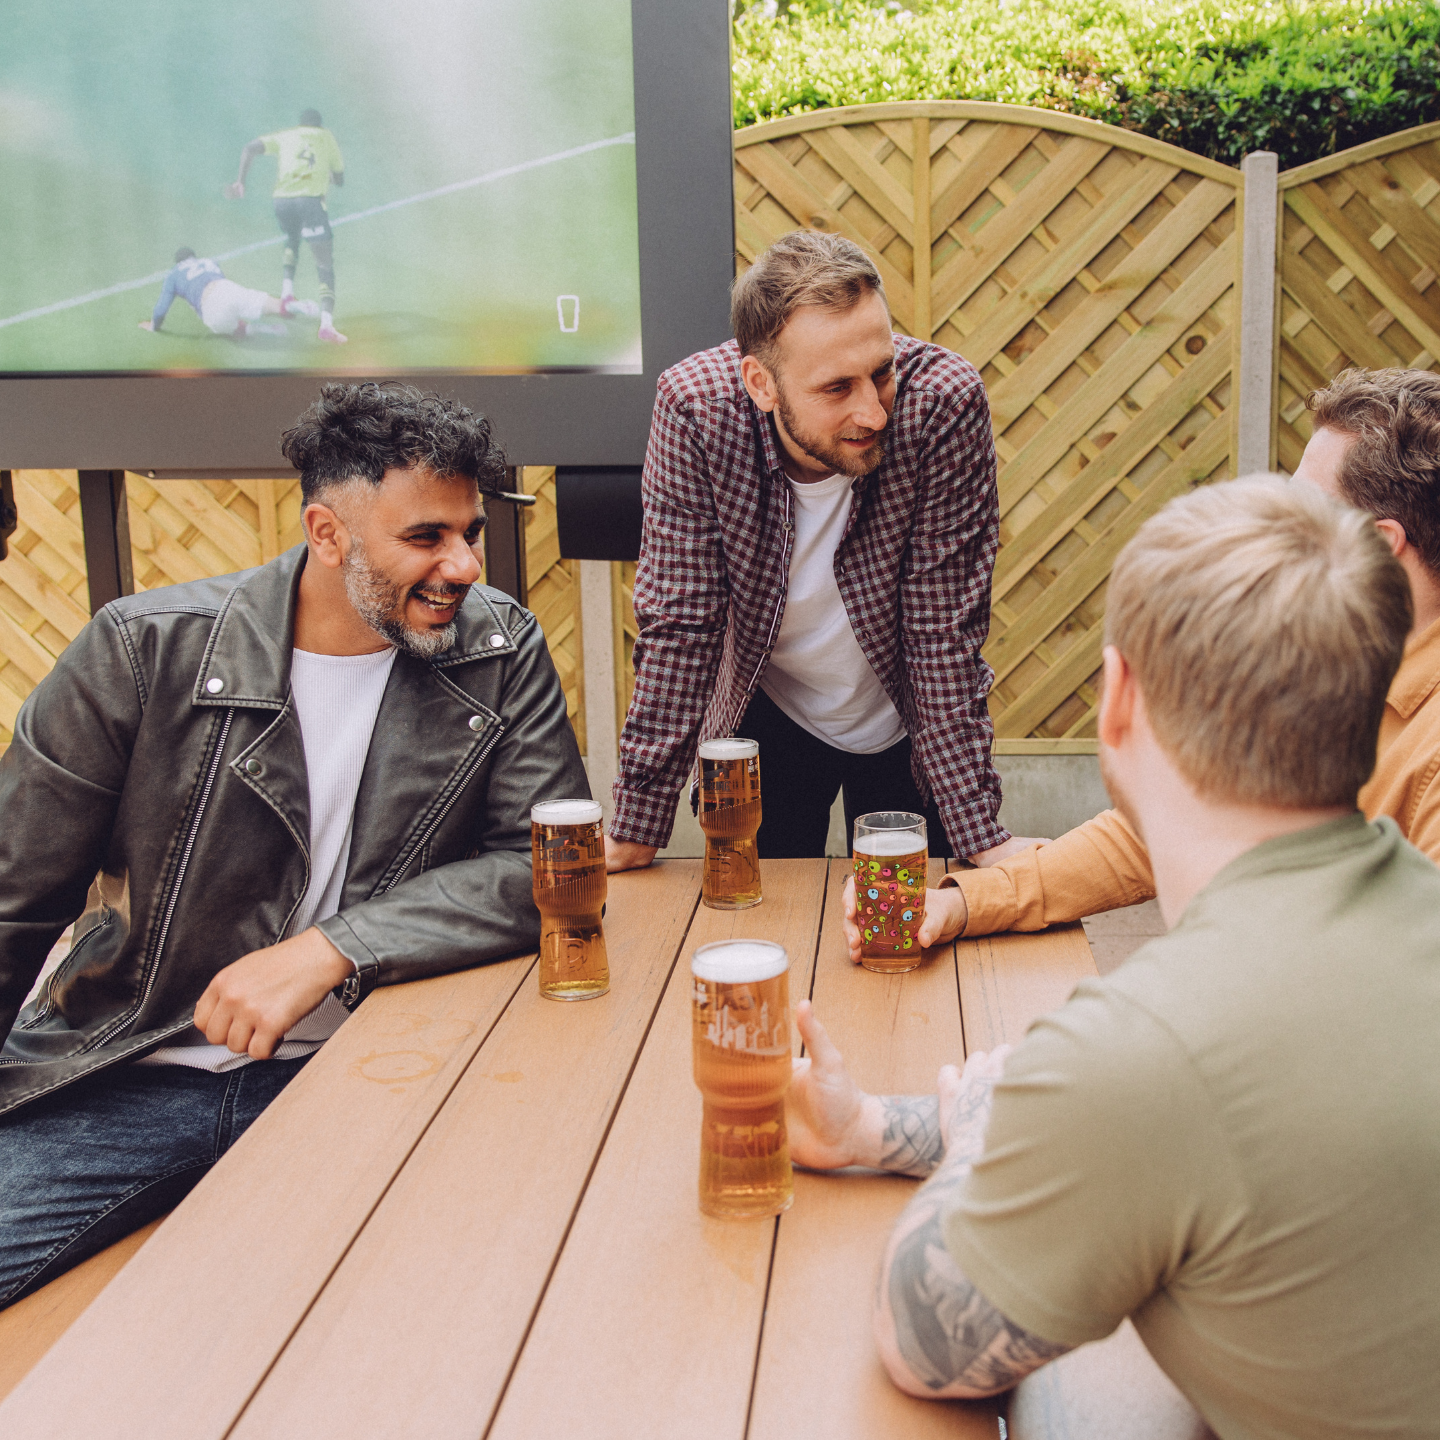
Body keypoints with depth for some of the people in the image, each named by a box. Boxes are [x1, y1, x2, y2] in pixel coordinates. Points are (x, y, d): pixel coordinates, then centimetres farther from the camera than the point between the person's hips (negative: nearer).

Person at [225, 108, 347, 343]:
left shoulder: (284, 137, 22)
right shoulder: (328, 138, 21)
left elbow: (250, 150, 8)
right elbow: (340, 179, 24)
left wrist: (240, 180, 9)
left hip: (282, 200, 3)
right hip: (311, 198, -3)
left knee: (292, 240, 34)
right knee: (325, 266, -1)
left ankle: (287, 291, 12)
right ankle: (326, 322, -19)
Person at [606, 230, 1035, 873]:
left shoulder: (944, 403, -29)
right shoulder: (694, 408, -27)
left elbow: (944, 632, -24)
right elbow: (679, 624, -22)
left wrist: (982, 838, -25)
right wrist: (637, 831, -22)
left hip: (902, 721, 0)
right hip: (765, 714, 0)